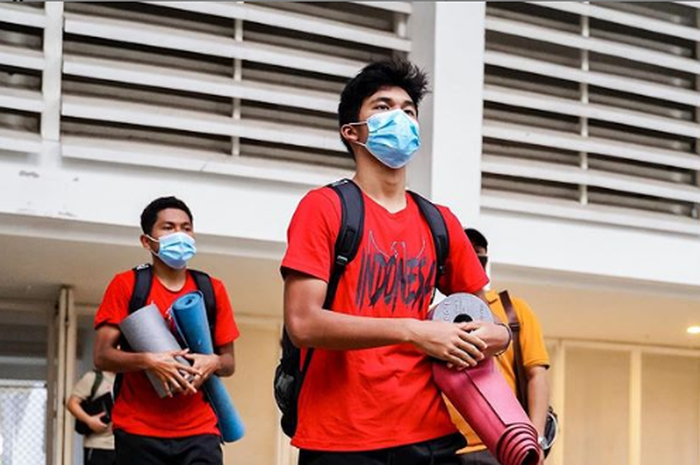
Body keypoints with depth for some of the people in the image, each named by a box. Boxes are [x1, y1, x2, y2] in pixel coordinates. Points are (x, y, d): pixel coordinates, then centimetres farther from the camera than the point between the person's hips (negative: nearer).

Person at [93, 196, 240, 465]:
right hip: (139, 432, -1)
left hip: (199, 431, 2)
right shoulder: (126, 285, 2)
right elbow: (102, 356, -3)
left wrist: (213, 363, -9)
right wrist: (148, 361, -20)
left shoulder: (213, 290, 10)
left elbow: (229, 362, 14)